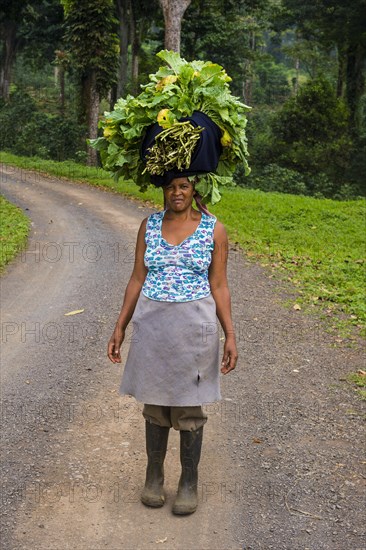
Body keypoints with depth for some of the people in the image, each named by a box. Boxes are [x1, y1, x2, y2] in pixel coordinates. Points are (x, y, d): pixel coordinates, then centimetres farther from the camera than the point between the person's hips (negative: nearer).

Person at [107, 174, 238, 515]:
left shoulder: (214, 229, -3)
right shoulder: (149, 225, 3)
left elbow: (219, 286, 0)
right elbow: (137, 280, 6)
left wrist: (230, 336, -5)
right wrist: (120, 328, 4)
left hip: (194, 324, -2)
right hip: (152, 323, 2)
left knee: (189, 405, 7)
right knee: (155, 402, 12)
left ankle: (189, 481, 24)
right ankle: (154, 474, 30)